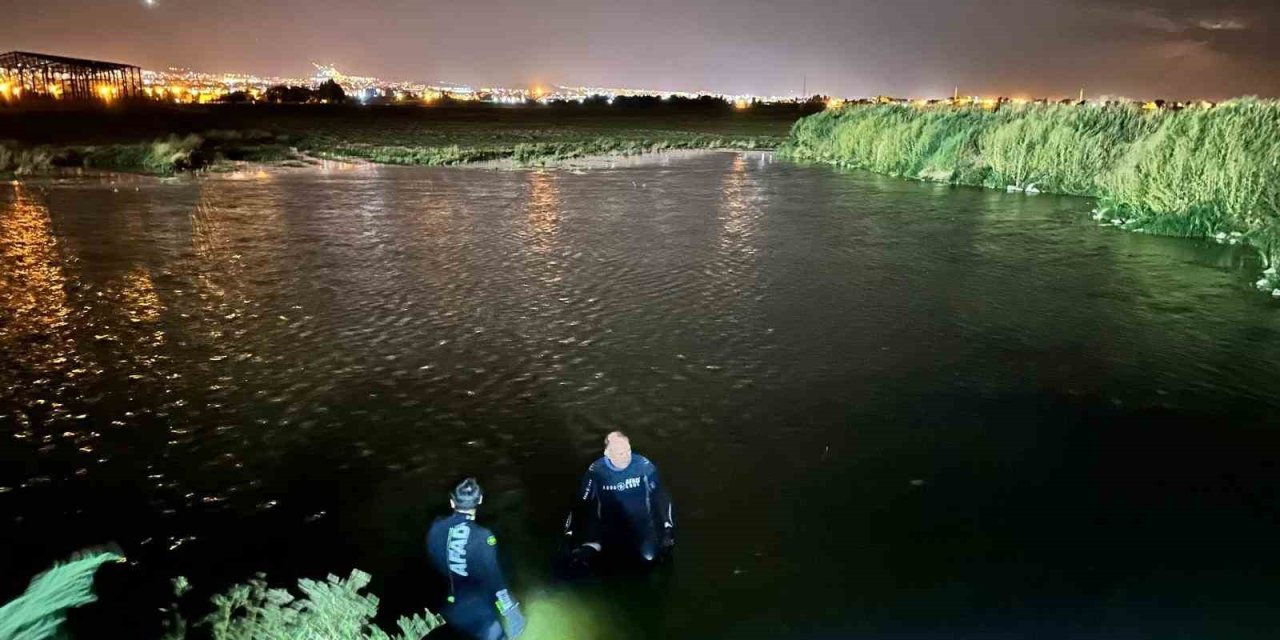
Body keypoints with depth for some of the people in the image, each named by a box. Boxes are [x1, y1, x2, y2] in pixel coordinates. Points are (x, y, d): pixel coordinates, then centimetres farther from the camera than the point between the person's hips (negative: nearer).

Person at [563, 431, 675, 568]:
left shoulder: (643, 465, -15)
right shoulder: (597, 470, -13)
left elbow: (660, 497, -3)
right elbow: (582, 503, -4)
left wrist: (668, 527, -9)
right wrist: (569, 534, -9)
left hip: (640, 524, -1)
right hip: (609, 525, 1)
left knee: (650, 557, -22)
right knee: (584, 557, -16)